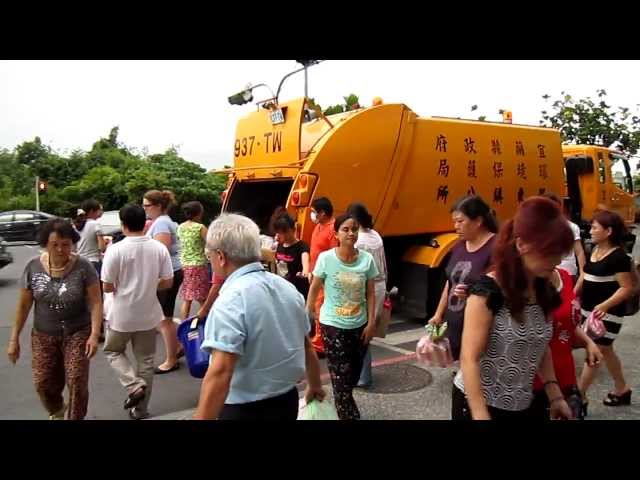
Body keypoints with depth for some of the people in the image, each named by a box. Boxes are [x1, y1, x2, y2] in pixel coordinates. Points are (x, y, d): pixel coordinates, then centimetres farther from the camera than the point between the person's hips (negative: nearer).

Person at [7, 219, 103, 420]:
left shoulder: (83, 267, -15)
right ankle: (57, 412, 41)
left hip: (77, 333, -3)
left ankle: (75, 417, 19)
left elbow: (95, 303, -13)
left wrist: (94, 334, -20)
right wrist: (14, 338, 4)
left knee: (77, 381, -8)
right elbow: (23, 305, 1)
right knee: (43, 383, 8)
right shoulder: (33, 267, -7)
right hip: (43, 335, 3)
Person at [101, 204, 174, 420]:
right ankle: (141, 409, 24)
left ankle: (134, 386, 3)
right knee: (145, 360, 15)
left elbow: (107, 287, -11)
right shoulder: (159, 248, -7)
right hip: (148, 314, 3)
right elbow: (167, 283, -2)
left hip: (122, 315, -3)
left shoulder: (116, 250, -16)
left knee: (113, 351, 23)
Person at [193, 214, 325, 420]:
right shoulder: (288, 287, 0)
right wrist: (315, 386, 23)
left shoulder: (231, 300, -22)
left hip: (246, 410, -6)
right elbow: (307, 346, 9)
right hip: (287, 400, 7)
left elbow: (220, 372, -30)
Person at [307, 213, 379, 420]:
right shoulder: (326, 258, -11)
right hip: (333, 326, -3)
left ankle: (340, 406, 41)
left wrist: (371, 322, -1)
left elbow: (370, 294, 1)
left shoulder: (367, 259, -5)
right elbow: (314, 289, -1)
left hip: (359, 325, 3)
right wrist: (307, 316, 4)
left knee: (353, 374, 16)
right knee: (341, 377, -3)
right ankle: (349, 414, 12)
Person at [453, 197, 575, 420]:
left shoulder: (544, 291, -1)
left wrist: (555, 395, 5)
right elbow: (469, 359, -20)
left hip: (521, 406, 6)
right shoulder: (488, 291, -20)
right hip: (478, 404, -6)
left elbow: (541, 348, 12)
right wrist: (481, 415, -23)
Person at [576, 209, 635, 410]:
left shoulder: (619, 257, -18)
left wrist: (605, 306, -30)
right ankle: (622, 390, 37)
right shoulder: (594, 250, 7)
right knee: (605, 351, 19)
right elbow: (585, 277, 17)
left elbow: (627, 288, -19)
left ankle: (579, 397, 8)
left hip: (608, 313, -8)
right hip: (590, 310, 8)